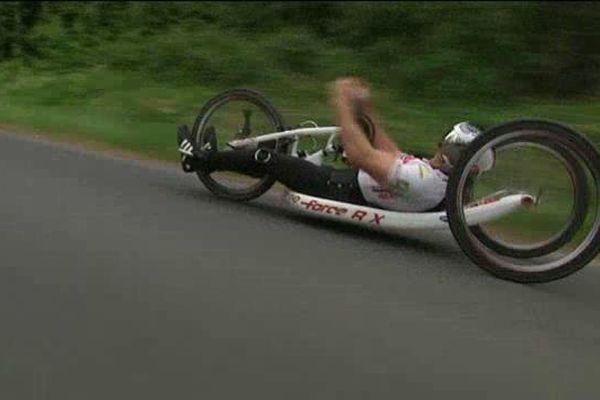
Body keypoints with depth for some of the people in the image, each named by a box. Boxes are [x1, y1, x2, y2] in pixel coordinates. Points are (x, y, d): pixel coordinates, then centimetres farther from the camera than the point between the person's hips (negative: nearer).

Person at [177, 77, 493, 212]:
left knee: (266, 159, -1)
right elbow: (392, 155, 7)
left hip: (343, 192, -8)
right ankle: (214, 159, 39)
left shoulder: (422, 178, -35)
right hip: (352, 182, 9)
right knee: (284, 158, 20)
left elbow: (361, 155, -35)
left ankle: (199, 159, 22)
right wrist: (369, 112, 7)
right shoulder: (449, 181, -4)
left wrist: (343, 104, -25)